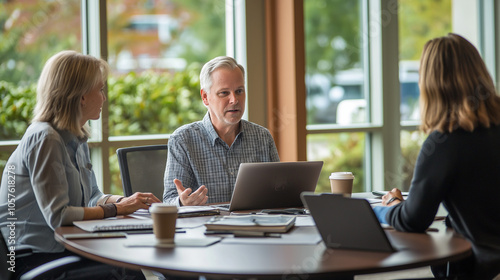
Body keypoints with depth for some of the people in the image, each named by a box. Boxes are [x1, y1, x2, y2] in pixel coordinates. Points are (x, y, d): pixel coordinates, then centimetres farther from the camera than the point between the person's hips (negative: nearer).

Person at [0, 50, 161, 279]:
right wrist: (118, 208, -12)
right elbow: (57, 215, -22)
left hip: (63, 249, 8)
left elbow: (91, 197, 20)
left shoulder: (76, 139, 11)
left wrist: (126, 200, 0)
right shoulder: (45, 139, -16)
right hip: (34, 259, -8)